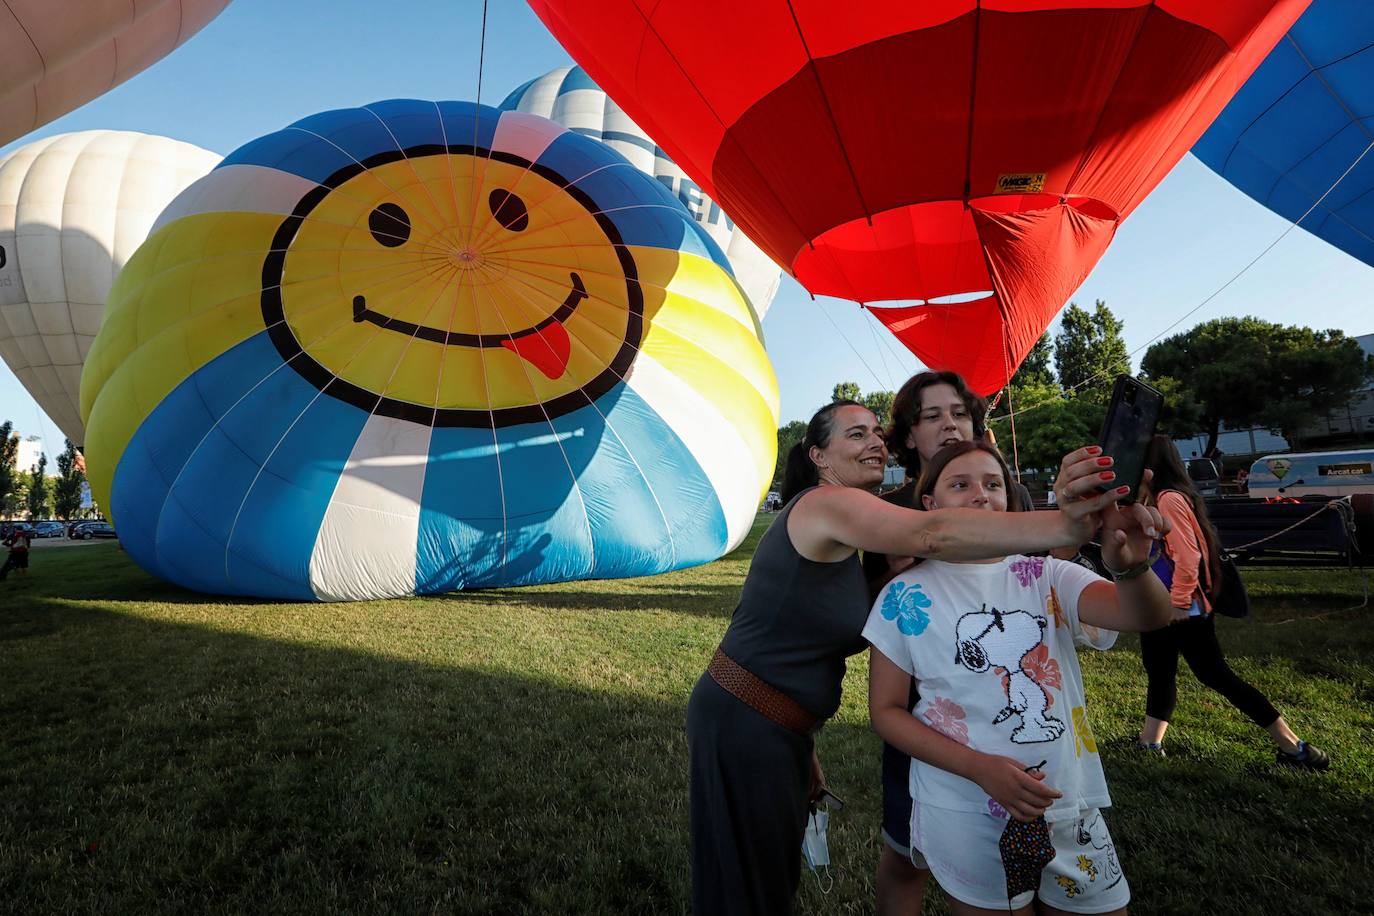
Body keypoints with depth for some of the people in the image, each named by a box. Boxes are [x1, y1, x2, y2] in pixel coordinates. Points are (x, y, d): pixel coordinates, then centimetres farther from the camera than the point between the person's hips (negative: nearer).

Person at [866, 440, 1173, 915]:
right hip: (965, 818, -2)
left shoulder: (1047, 577, -2)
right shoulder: (906, 595, -9)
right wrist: (979, 768, -19)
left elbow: (1150, 616, -18)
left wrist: (1132, 567, -41)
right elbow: (886, 710, -6)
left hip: (1071, 810, 3)